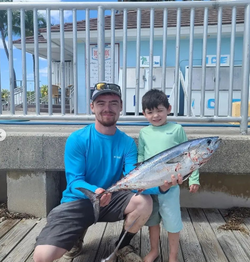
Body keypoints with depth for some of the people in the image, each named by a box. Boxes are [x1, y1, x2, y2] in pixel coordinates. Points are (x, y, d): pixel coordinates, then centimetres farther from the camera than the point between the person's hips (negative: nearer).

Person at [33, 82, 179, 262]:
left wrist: (160, 187, -36)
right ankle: (78, 233, 14)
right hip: (78, 201, -2)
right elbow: (74, 181, -16)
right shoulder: (77, 139, -14)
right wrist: (94, 191, -39)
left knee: (144, 202, -26)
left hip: (110, 199, 3)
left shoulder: (127, 143, -6)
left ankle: (123, 246, 5)